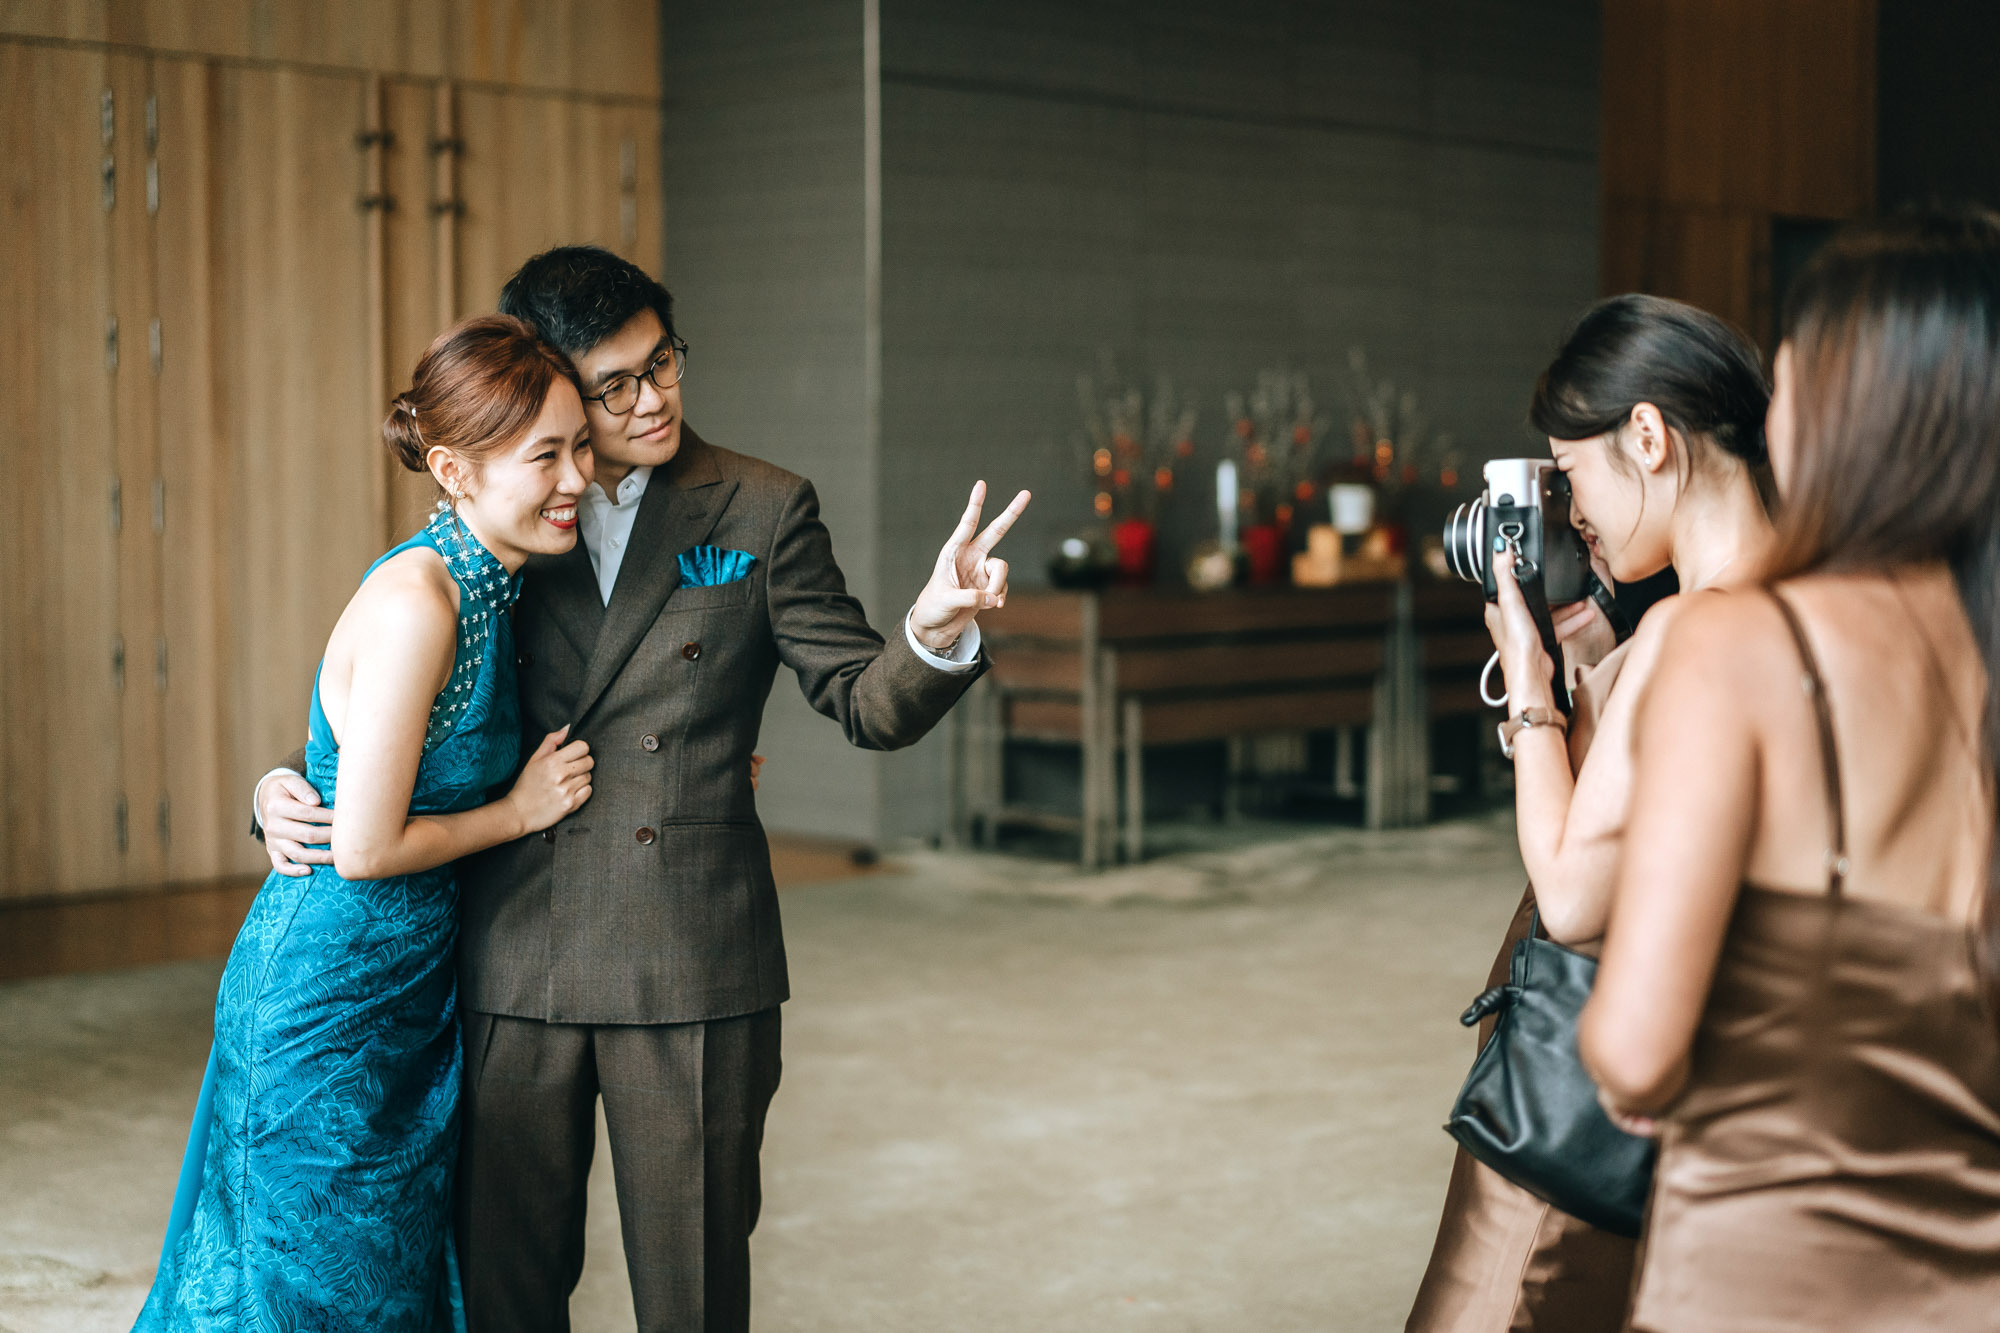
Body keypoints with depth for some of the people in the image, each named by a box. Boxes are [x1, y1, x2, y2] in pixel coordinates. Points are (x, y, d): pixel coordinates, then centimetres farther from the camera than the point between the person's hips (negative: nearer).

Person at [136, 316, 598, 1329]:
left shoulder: (486, 588, 3)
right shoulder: (414, 602, -25)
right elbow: (366, 847, -24)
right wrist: (522, 809, -10)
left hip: (411, 980, 9)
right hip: (330, 990, -9)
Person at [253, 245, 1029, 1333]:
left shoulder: (762, 510, 1)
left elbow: (867, 705, 0)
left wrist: (936, 632, -22)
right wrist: (285, 791, -1)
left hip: (693, 970, -2)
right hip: (515, 963, 2)